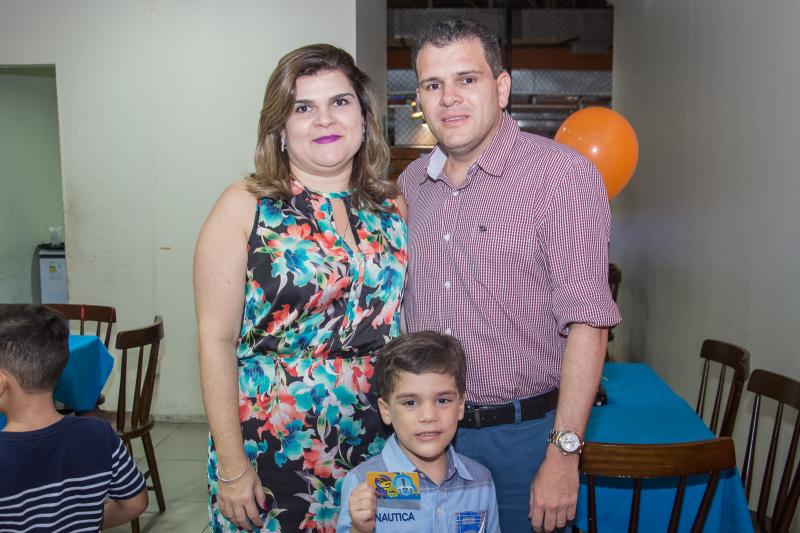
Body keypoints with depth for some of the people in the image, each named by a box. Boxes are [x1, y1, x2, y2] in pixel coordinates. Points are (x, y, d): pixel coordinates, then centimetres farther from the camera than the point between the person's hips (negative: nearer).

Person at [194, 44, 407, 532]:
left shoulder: (393, 209, 2)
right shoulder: (245, 208, -7)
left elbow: (412, 331, 7)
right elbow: (217, 341, -9)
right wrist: (230, 465, -10)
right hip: (272, 453, -3)